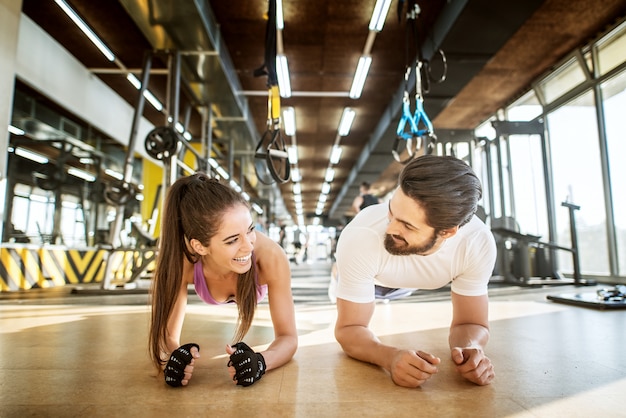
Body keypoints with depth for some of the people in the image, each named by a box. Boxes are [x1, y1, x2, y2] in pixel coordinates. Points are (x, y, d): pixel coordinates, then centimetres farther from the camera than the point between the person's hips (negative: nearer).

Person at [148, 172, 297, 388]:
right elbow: (167, 336, -34)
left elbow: (288, 336, -38)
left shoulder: (270, 257, -48)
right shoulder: (182, 261, -45)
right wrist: (171, 358, -58)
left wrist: (260, 361, -59)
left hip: (259, 290, 0)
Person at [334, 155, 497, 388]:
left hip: (419, 282, 3)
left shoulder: (478, 243, -38)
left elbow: (471, 323, -26)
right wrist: (391, 357, -57)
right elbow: (349, 328, -36)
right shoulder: (361, 237, -46)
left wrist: (470, 348, -49)